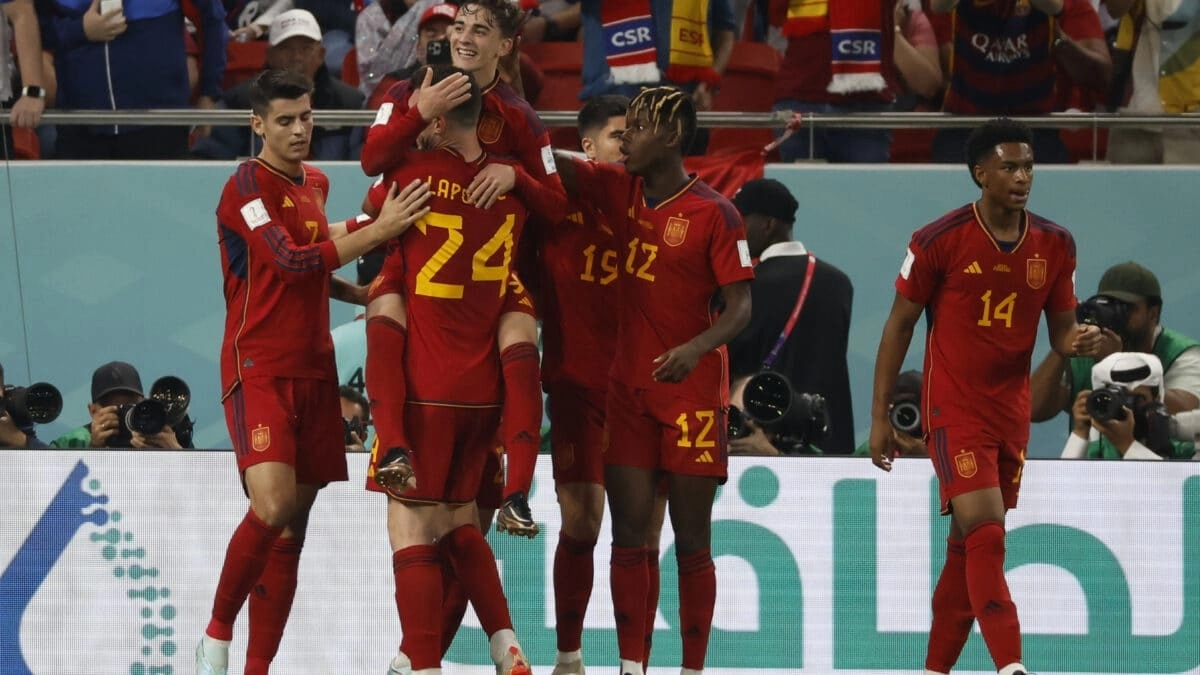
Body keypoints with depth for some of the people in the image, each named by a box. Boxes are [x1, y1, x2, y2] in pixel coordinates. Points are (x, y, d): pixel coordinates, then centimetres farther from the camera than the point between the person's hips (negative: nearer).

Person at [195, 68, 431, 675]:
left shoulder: (316, 184, 16)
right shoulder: (247, 184, -10)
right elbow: (290, 260, -22)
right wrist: (379, 230, -24)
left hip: (312, 369, 8)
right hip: (258, 368, -7)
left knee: (293, 525, 3)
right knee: (272, 506, -22)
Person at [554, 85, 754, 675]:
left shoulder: (714, 214, -10)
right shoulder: (620, 190, 6)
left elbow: (740, 307, -11)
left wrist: (697, 347, -29)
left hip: (691, 392, -5)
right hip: (628, 388, 5)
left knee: (692, 542, -1)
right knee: (628, 533, 1)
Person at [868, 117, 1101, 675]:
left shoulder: (1055, 245, 4)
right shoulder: (940, 240, -9)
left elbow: (1060, 330, 11)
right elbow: (900, 323, -1)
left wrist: (1077, 340, -15)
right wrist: (879, 416, -2)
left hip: (1011, 413, 5)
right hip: (953, 410, -5)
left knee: (968, 546, 11)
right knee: (985, 530, -19)